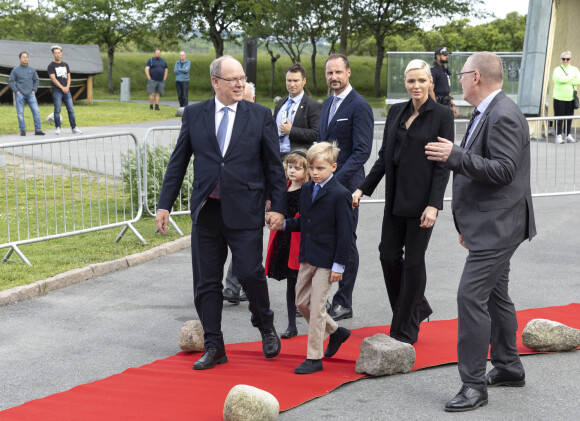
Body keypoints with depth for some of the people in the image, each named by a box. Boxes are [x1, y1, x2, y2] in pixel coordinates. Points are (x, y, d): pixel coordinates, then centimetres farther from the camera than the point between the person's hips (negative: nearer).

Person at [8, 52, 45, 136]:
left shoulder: (31, 69, 7)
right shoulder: (15, 70, -1)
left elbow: (36, 80, 17)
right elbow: (10, 81, 2)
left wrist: (34, 90, 5)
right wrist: (16, 91, -6)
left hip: (30, 94, 2)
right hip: (20, 95, -2)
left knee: (36, 111, -7)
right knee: (20, 113, -3)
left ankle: (38, 130, -5)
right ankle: (22, 131, 5)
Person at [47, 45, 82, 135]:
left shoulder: (65, 65, 17)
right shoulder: (51, 66, 2)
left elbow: (68, 77, 14)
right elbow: (53, 78, -6)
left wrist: (67, 87, -3)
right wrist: (62, 87, -11)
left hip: (66, 91, 4)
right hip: (57, 91, -4)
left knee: (71, 110, 1)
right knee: (57, 110, -6)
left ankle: (74, 128, 4)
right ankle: (58, 128, -1)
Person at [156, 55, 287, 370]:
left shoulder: (260, 116, 2)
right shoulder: (194, 114, 6)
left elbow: (274, 165, 4)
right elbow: (178, 162, 10)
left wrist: (278, 206, -2)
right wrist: (164, 204, 6)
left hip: (245, 212, -2)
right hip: (206, 211, 2)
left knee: (250, 273, -8)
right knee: (206, 282, 6)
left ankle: (266, 328, 21)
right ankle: (213, 347, 18)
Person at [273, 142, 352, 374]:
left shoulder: (340, 195, -14)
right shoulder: (307, 188, 9)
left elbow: (345, 233, -13)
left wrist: (339, 265, -15)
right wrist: (284, 224, 0)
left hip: (327, 260, -8)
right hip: (307, 257, 8)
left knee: (316, 307, -4)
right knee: (301, 302, 15)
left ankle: (314, 358, 7)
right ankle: (335, 332, 35)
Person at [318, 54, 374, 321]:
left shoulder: (359, 106, -11)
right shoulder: (327, 104, 15)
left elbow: (362, 151, -16)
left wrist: (336, 179, -22)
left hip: (346, 183, -7)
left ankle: (343, 304, 8)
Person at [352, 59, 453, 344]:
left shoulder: (442, 115, -7)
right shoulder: (396, 112, 9)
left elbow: (443, 164, -10)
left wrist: (434, 205, -17)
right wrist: (363, 189, 8)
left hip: (421, 199, -6)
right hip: (395, 198, 6)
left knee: (413, 261, 1)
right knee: (388, 255, 6)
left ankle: (406, 330, 13)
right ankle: (418, 308, 29)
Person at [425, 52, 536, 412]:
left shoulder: (503, 116, -18)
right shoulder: (487, 113, 14)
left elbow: (503, 170, -26)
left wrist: (455, 156, -28)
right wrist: (469, 225, 23)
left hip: (497, 227, -11)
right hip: (491, 226, 11)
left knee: (472, 296, -12)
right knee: (495, 295, 18)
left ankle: (474, 385, -7)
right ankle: (508, 367, 32)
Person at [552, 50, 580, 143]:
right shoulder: (557, 69, 3)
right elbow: (560, 79, -17)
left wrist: (566, 80, -11)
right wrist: (572, 77, -7)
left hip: (571, 98, 3)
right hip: (559, 97, -2)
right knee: (559, 117, -3)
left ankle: (568, 135, 13)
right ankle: (558, 135, 2)